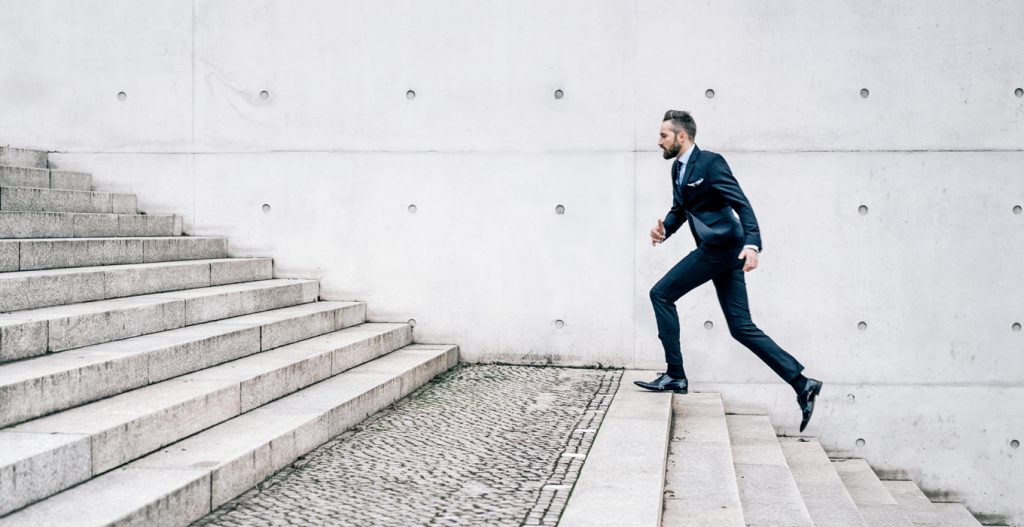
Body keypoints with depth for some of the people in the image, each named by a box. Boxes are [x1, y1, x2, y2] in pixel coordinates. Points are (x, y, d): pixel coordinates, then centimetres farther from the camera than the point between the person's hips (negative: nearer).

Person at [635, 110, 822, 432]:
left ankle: (675, 375, -2)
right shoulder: (678, 168, 16)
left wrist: (752, 244, -29)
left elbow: (742, 204, -16)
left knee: (661, 294, -6)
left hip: (721, 246, -9)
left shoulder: (711, 163, -11)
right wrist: (665, 230, 3)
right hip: (716, 250, 9)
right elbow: (679, 209, 24)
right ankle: (802, 384, 6)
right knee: (741, 327, 6)